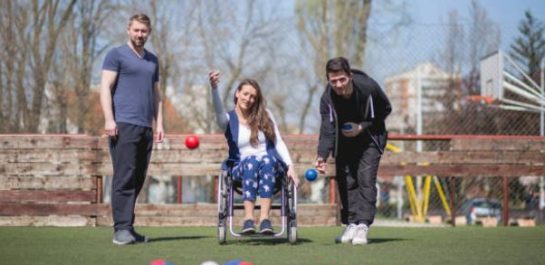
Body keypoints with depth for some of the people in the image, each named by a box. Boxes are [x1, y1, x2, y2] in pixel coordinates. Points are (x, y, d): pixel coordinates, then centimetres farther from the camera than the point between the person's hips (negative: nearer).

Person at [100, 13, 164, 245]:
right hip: (123, 125, -6)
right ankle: (121, 229, -11)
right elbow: (105, 87, -4)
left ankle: (128, 228, 11)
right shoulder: (117, 55, 3)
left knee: (138, 180, 6)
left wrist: (159, 123, 14)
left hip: (146, 127, 6)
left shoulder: (152, 60, 22)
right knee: (124, 178, -11)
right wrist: (109, 119, -14)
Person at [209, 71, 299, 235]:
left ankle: (265, 218, -48)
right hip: (241, 168, -1)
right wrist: (214, 88, -37)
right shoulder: (229, 119, 7)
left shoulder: (264, 115, 13)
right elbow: (218, 111, -17)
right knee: (251, 161, -37)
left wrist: (290, 166, -6)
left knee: (268, 159, -35)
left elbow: (279, 143, 10)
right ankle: (248, 218, -48)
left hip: (270, 165, 1)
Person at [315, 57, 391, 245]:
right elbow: (327, 130, -30)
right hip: (344, 141, 3)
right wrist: (322, 156, -47)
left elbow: (385, 110, -10)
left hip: (369, 138, -2)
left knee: (366, 179, -15)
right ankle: (351, 224, 10)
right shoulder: (327, 98, -24)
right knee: (345, 180, 0)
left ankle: (362, 226, -18)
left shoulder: (369, 88, -27)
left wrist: (362, 127, -21)